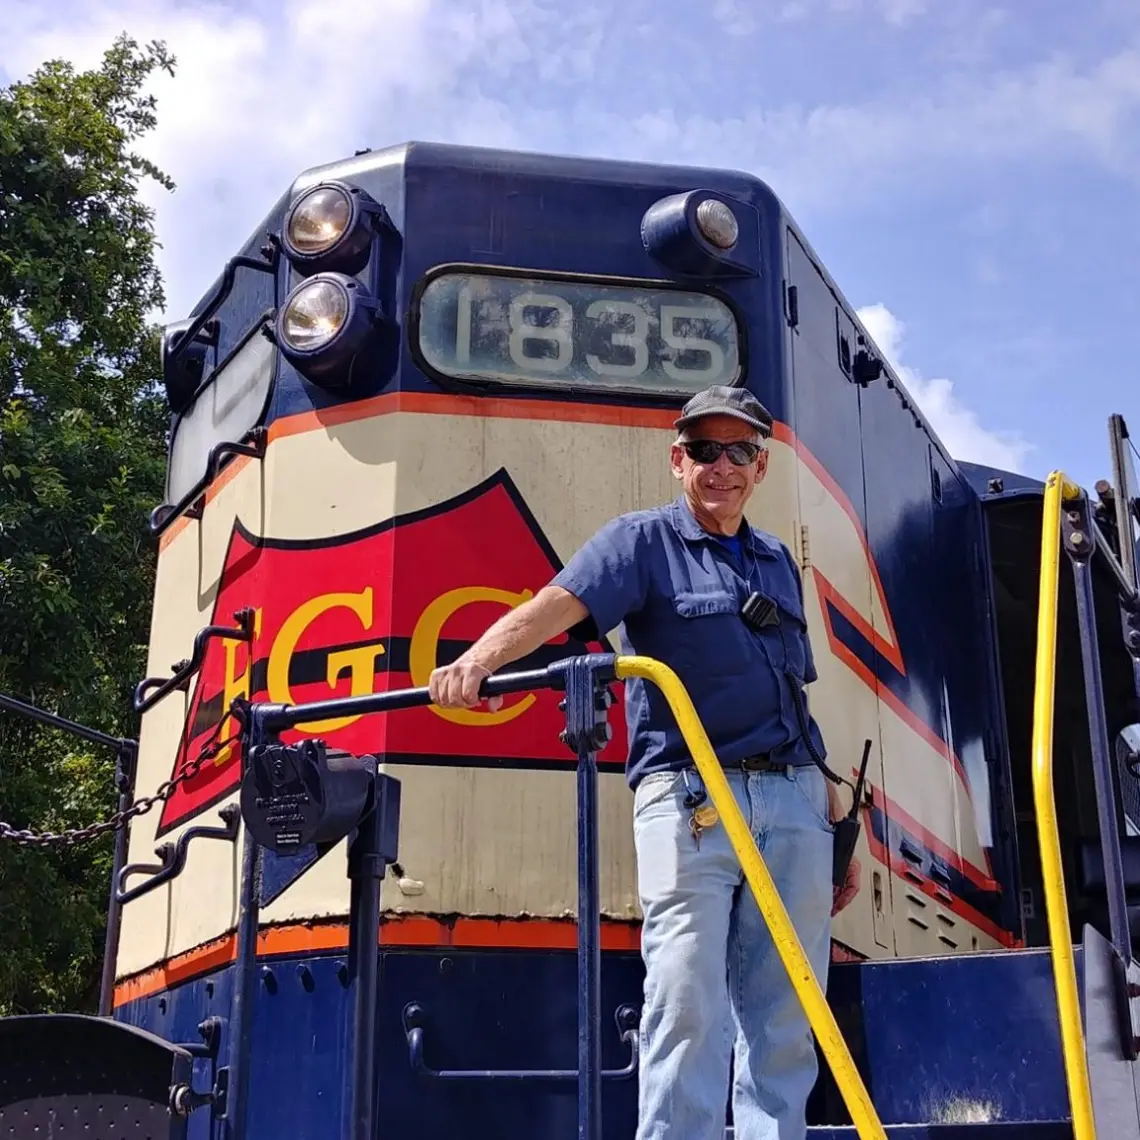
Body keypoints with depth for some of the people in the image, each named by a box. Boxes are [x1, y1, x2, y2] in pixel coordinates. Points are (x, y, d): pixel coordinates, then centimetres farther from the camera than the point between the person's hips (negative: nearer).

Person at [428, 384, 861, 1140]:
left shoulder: (778, 562, 20)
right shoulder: (643, 541, 3)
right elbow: (558, 603, -17)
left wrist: (837, 823, 19)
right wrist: (481, 658, -37)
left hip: (795, 801, 5)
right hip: (689, 799, -5)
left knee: (786, 1021, 5)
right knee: (689, 1006, -10)